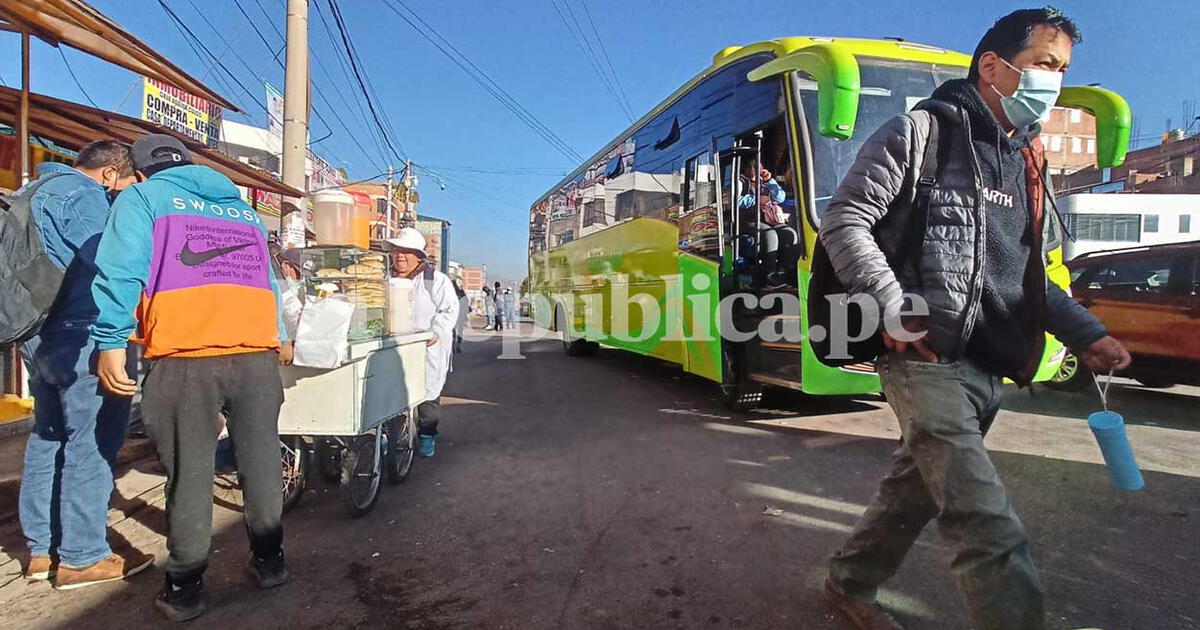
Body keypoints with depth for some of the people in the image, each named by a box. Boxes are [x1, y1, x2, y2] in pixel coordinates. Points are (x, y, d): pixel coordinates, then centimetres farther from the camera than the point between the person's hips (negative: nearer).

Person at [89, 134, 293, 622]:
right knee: (259, 460, 13)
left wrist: (110, 343, -4)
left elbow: (121, 270, -3)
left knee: (189, 471, 5)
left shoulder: (142, 198, 12)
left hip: (185, 358, -3)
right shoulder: (244, 208, 26)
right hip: (257, 353, 4)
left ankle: (185, 588, 15)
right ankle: (269, 561, 25)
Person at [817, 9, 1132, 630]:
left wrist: (1086, 333, 12)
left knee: (915, 488, 17)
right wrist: (895, 310, -19)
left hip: (988, 369, 8)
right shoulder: (923, 132, -4)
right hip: (929, 361, -8)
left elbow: (1024, 274, 25)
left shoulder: (1025, 163, 19)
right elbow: (844, 219, -11)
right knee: (994, 534, -12)